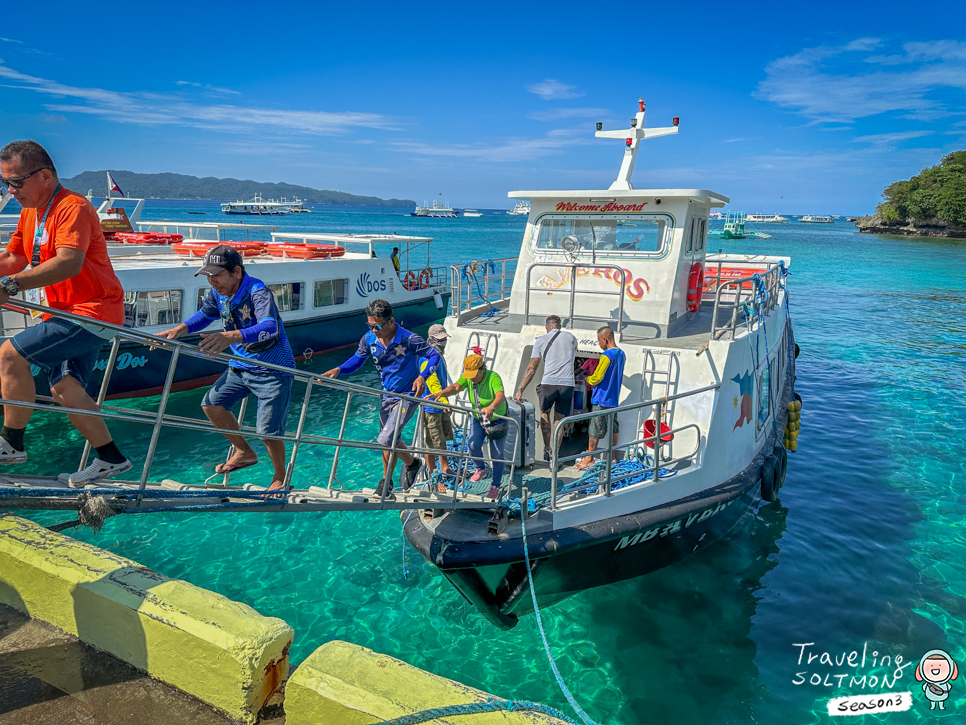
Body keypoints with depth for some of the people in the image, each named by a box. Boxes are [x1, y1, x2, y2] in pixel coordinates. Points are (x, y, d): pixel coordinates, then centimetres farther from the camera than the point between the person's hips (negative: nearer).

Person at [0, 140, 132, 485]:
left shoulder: (73, 207, -16)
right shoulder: (30, 212, 15)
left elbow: (69, 263, -30)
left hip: (91, 312, -10)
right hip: (67, 314, 10)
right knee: (63, 388, 6)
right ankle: (111, 458, 13)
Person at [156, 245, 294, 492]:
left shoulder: (258, 292, -27)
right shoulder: (217, 292, -3)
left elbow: (269, 328, -44)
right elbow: (205, 315, 17)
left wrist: (230, 337, -59)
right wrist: (178, 329, -1)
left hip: (273, 370, -8)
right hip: (240, 366, 8)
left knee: (268, 430, -7)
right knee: (211, 403, 4)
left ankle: (280, 478, 19)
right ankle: (245, 453, 23)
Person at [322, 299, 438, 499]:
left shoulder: (409, 340, -20)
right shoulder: (369, 339, -6)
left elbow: (434, 356, -11)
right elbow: (357, 359, 8)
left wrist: (422, 376, -27)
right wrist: (338, 370, -11)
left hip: (407, 396, -6)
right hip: (387, 395, 6)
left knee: (385, 439, -16)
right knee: (391, 440, 15)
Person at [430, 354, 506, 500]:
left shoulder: (493, 377, -29)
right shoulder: (467, 377, -13)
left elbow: (500, 396, -46)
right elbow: (456, 387, -29)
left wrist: (492, 407, -67)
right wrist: (440, 393, -50)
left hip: (498, 420, -4)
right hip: (478, 418, 4)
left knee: (497, 454, -1)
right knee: (473, 444, -16)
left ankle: (495, 487, 17)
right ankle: (480, 469, 16)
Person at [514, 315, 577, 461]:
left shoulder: (541, 340, 6)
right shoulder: (570, 337, 12)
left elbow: (531, 369, 3)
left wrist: (521, 389, 7)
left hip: (548, 383, -1)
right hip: (567, 384, 1)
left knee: (544, 413, 24)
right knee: (559, 420, 12)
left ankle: (547, 449, 22)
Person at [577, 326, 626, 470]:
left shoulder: (607, 355, -20)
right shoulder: (621, 354, 8)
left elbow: (597, 378, -20)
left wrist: (588, 379, 0)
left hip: (602, 399, -9)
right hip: (614, 398, 9)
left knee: (594, 430, -1)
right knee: (613, 427, 15)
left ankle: (589, 459, 5)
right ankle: (613, 456, 24)